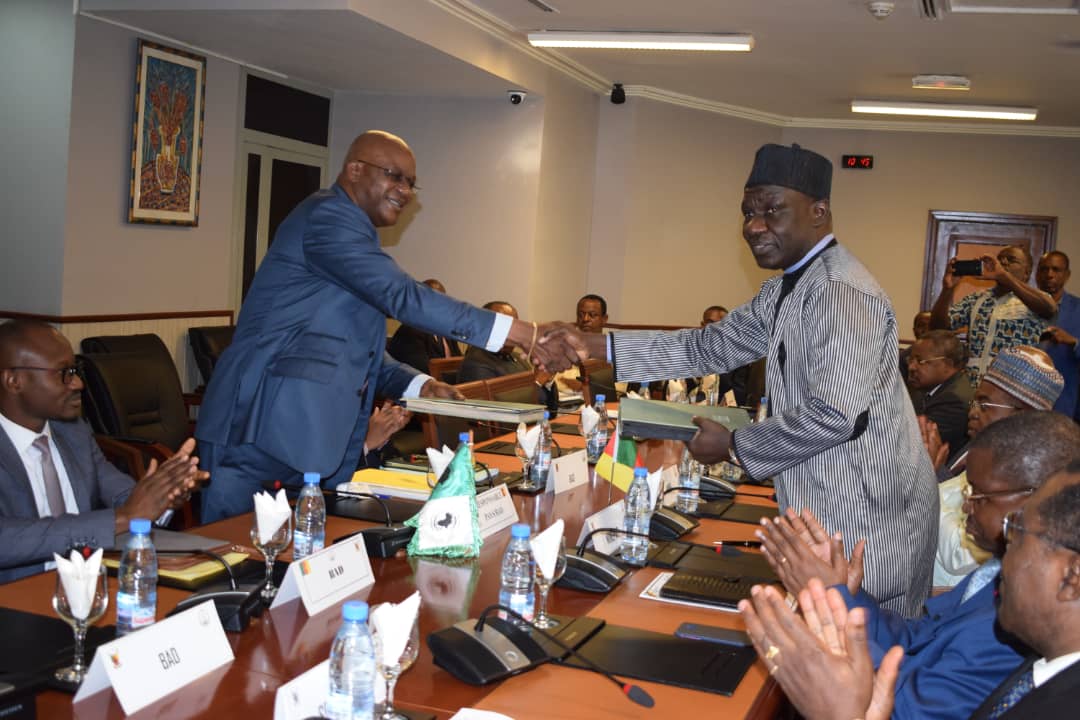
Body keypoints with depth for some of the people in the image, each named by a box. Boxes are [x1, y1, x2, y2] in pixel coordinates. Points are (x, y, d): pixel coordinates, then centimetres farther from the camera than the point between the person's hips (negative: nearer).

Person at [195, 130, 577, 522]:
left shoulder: (349, 227, 20)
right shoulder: (328, 215, -10)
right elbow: (403, 296, -21)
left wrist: (419, 385, 6)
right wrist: (522, 333, -23)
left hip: (319, 436, 10)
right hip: (266, 430, -9)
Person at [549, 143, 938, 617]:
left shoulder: (842, 293, -21)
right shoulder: (785, 292, 12)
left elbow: (837, 414, -28)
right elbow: (712, 347, 14)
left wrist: (734, 447, -15)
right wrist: (599, 347, 6)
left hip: (866, 521, -10)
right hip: (827, 511, 10)